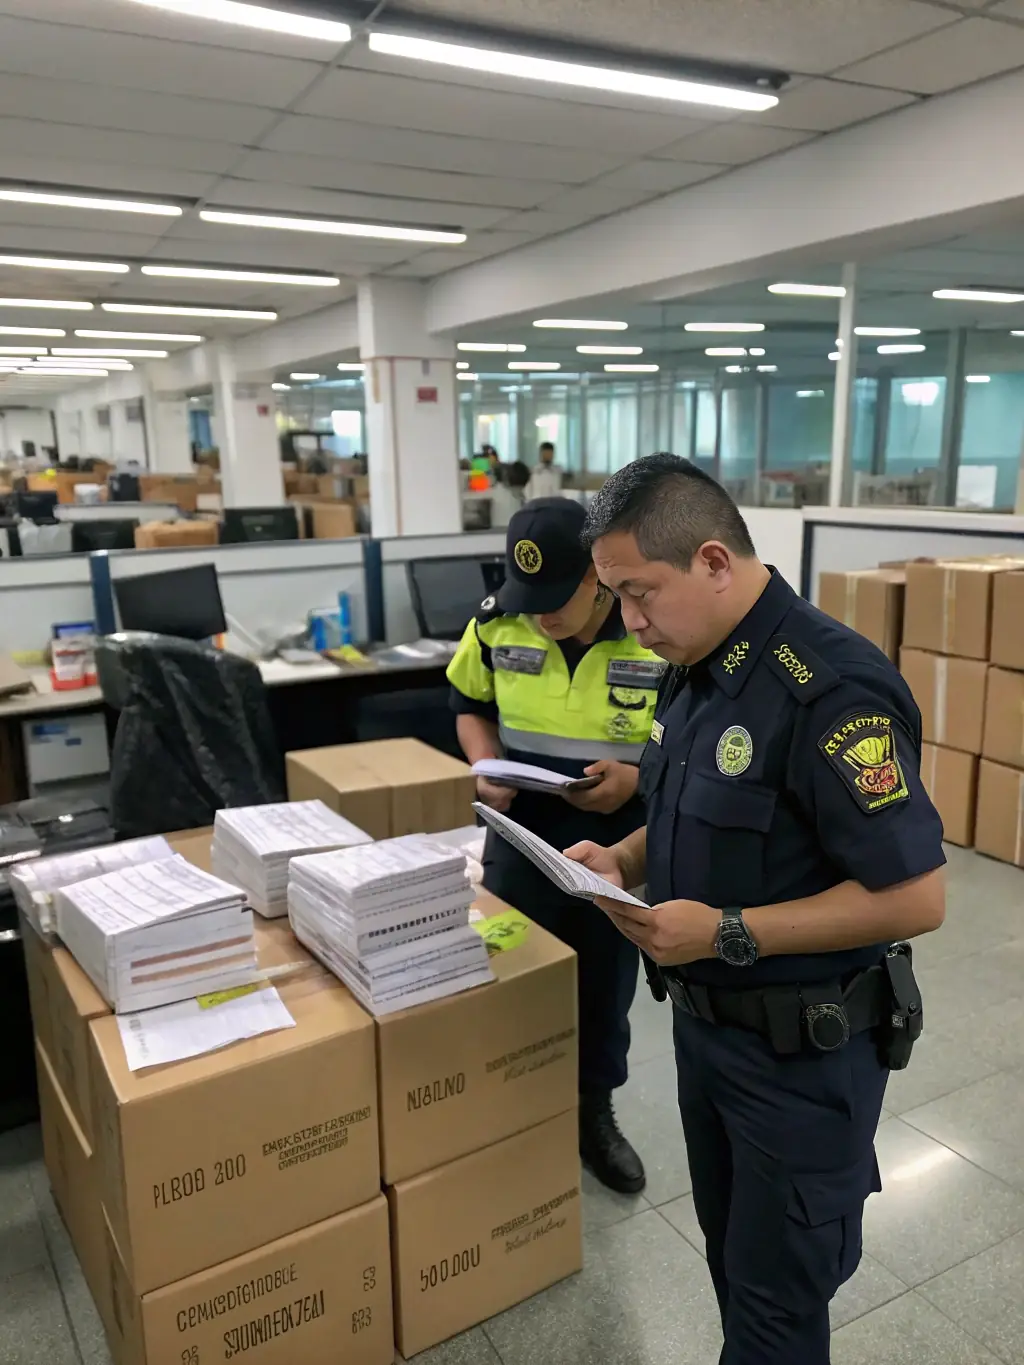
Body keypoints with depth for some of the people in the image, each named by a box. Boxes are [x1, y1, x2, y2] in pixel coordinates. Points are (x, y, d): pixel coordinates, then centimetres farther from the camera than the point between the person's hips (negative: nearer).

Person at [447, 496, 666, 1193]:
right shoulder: (497, 626, -10)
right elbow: (472, 706, 8)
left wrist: (638, 778, -25)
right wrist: (484, 766, -11)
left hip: (619, 852, -1)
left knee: (605, 991, 18)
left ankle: (595, 1114, 43)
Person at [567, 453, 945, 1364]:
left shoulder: (832, 689, -27)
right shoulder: (694, 671, 1)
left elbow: (916, 897, -26)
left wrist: (728, 933, -27)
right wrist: (627, 861, -4)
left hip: (802, 1048, -8)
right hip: (704, 1019, 8)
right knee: (732, 1254, 25)